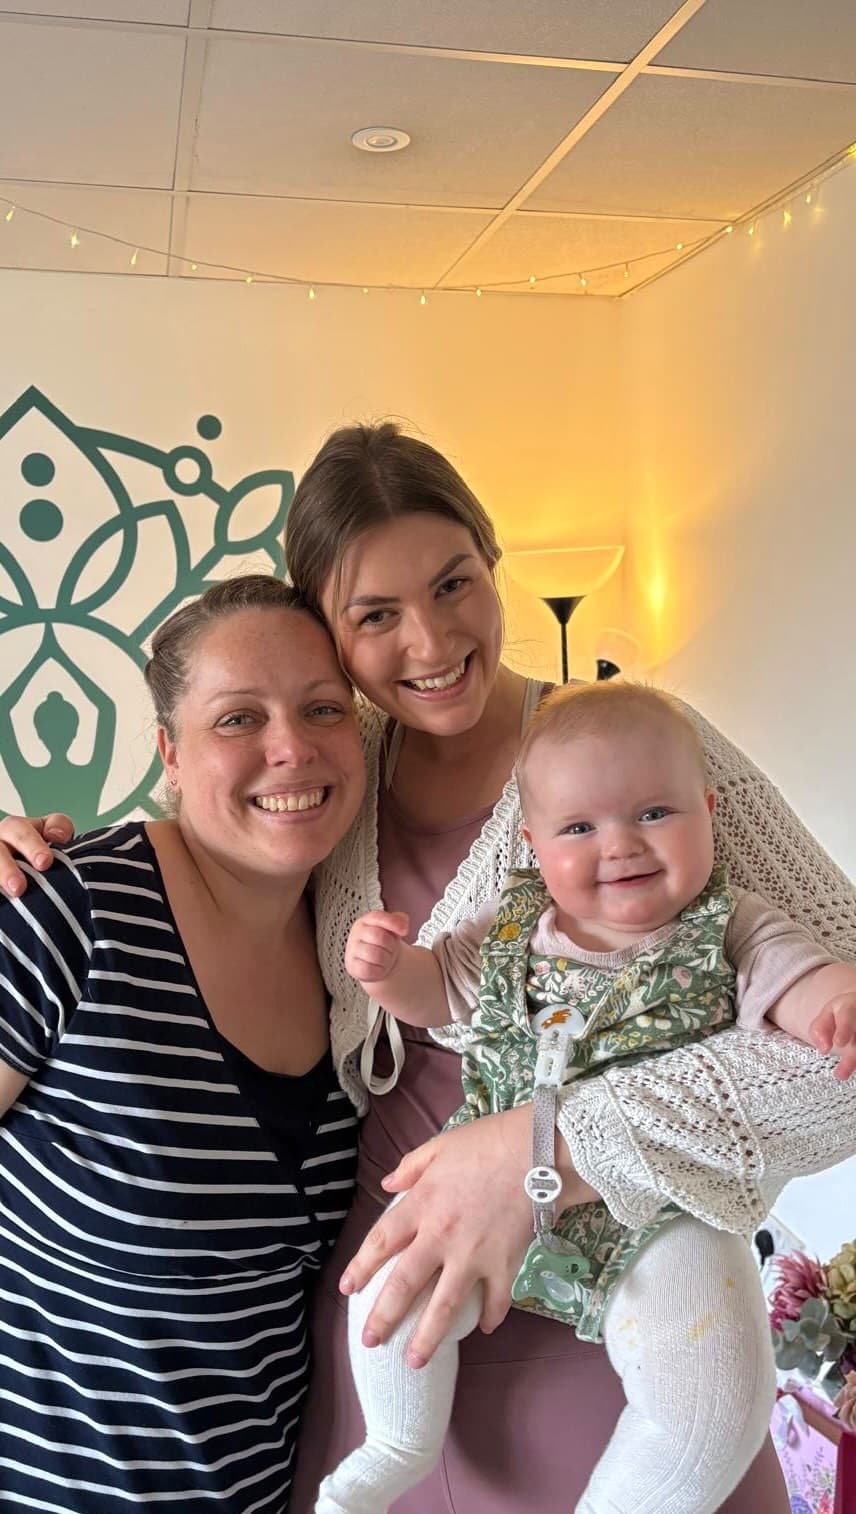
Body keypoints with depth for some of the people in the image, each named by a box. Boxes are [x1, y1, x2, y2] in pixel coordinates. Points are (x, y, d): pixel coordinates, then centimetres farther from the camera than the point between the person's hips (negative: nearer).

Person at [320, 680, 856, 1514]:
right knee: (391, 1281, -10)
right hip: (499, 1181, 3)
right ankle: (401, 1446, 22)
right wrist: (382, 967, -8)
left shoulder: (730, 930, -3)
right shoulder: (514, 923, 4)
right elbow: (434, 987, 14)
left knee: (719, 1393, -18)